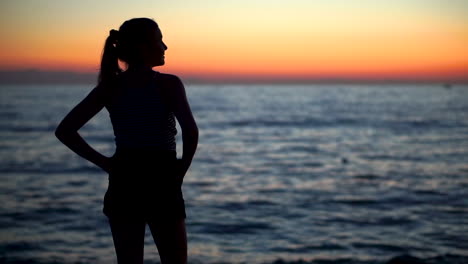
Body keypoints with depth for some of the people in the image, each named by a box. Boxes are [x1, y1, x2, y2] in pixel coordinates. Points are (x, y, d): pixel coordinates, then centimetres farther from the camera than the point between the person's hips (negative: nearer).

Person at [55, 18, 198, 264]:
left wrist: (104, 162, 2)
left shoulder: (109, 87, 3)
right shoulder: (168, 84, -9)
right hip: (161, 183, -4)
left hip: (122, 183, 4)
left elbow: (64, 131, 0)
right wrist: (182, 168, -8)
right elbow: (190, 131, -23)